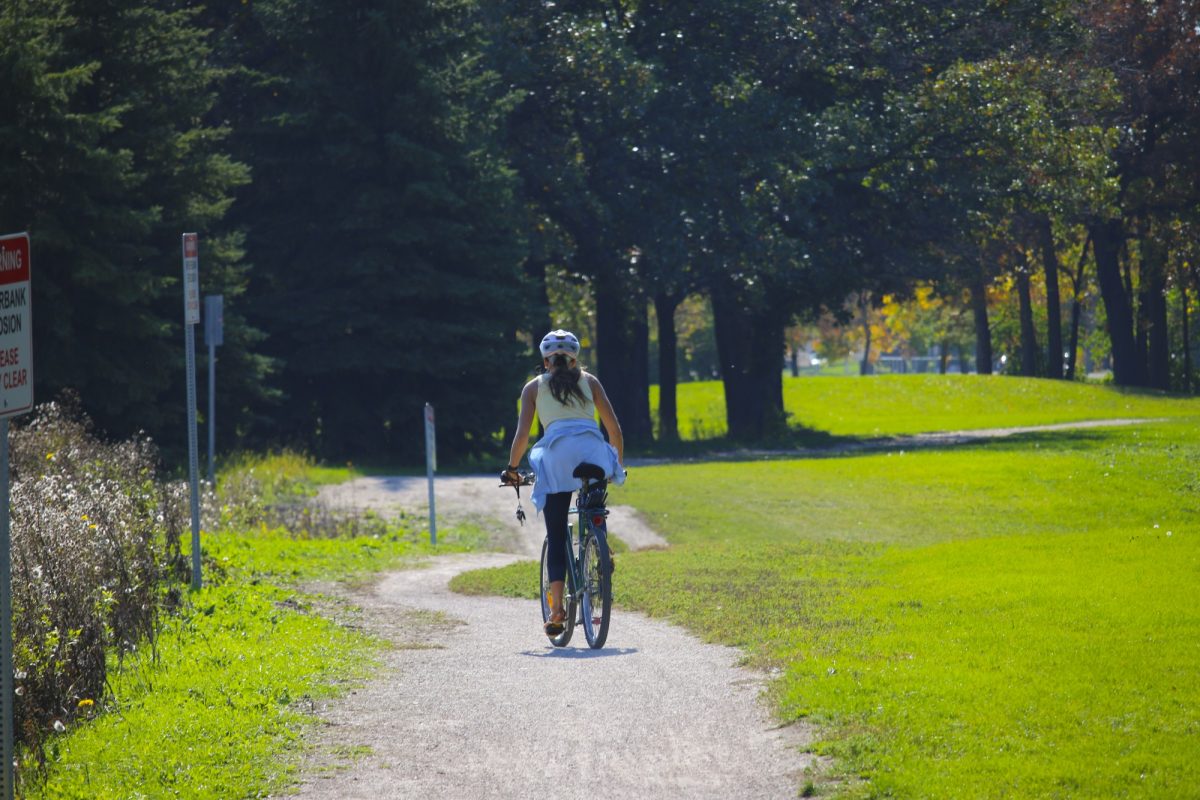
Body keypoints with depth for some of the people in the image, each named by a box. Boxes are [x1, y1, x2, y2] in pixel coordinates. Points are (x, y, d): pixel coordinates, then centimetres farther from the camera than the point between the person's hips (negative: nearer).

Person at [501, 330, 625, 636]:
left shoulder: (534, 387, 20)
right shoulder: (588, 381, 23)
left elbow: (522, 434, 10)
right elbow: (614, 427, 19)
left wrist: (511, 469, 21)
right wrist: (619, 464, 31)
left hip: (556, 456, -1)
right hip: (593, 453, 1)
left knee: (557, 537, 2)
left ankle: (557, 609, -7)